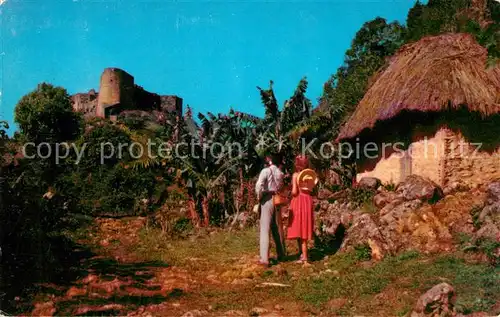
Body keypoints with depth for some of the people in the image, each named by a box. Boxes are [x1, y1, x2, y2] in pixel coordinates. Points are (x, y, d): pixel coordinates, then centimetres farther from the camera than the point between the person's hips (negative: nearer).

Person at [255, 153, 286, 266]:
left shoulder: (266, 171, -9)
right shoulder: (280, 173, 9)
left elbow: (259, 186, -19)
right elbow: (282, 188, 6)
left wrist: (259, 197, -7)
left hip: (267, 200, -6)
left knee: (265, 229, -4)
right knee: (277, 228, 16)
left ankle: (264, 258, -6)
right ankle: (281, 254, 25)